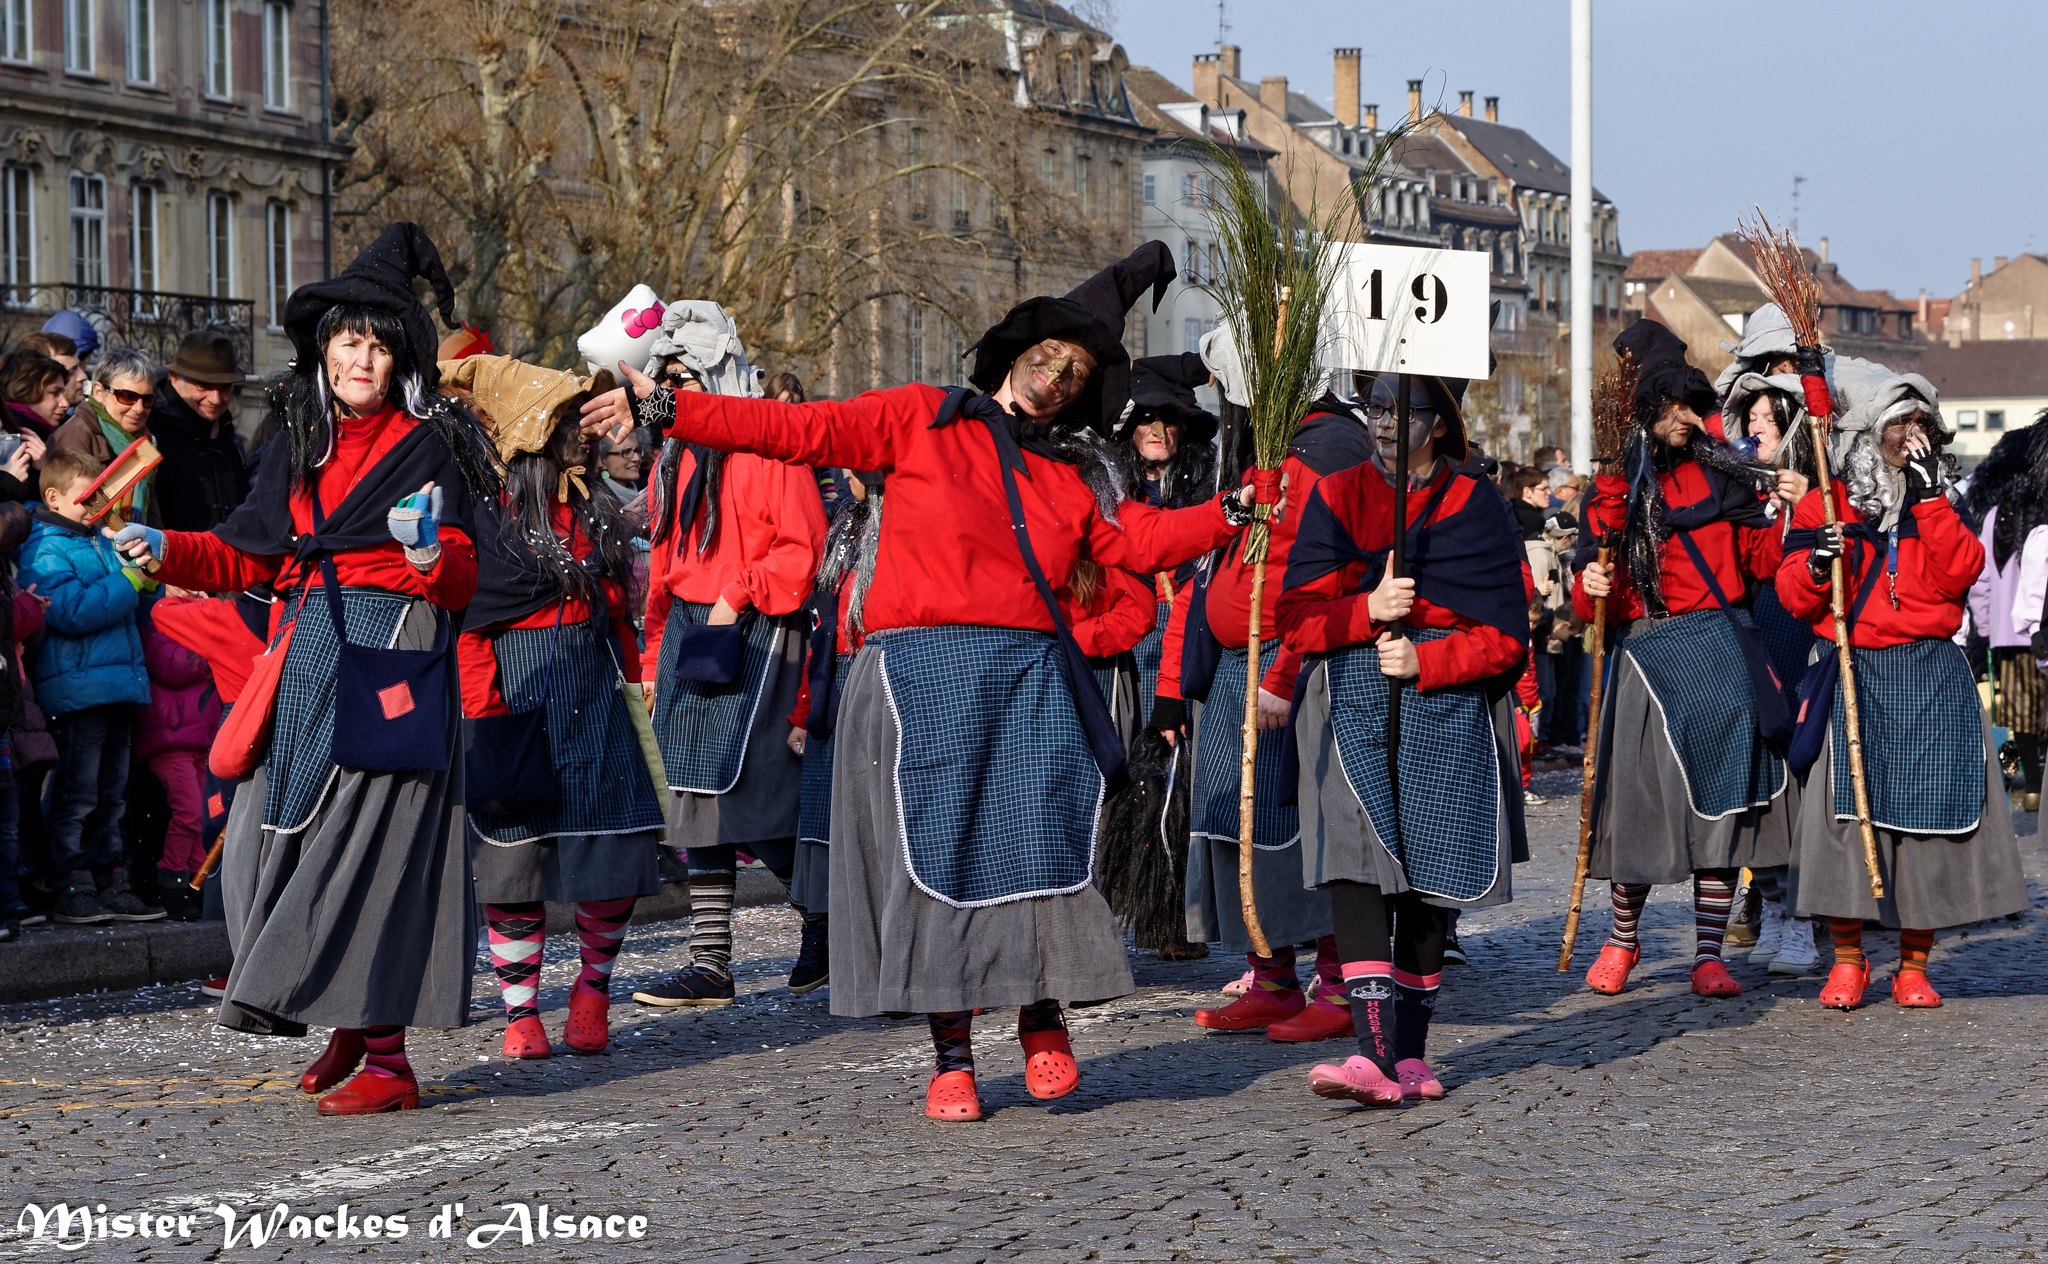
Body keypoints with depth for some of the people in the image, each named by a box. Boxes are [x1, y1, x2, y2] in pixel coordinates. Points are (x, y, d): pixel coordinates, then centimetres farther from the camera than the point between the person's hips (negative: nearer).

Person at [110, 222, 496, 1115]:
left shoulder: (426, 445, 1)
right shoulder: (300, 445, 17)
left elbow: (460, 582, -6)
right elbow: (248, 557, 19)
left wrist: (428, 552, -27)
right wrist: (165, 550, 5)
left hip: (394, 660, -6)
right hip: (309, 660, 6)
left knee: (366, 836, -13)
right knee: (280, 836, 2)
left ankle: (385, 1058, -12)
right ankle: (353, 1030, 16)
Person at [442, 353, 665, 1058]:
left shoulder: (595, 509, 14)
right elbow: (468, 619, -8)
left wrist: (632, 681, 14)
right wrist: (482, 712, -14)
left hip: (596, 691, 5)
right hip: (521, 696, -5)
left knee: (614, 851, -2)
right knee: (516, 853, -1)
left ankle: (593, 987, 16)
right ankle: (521, 1010, 9)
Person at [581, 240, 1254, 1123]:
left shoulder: (1075, 476, 19)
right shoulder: (921, 421, 9)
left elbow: (1142, 540, 7)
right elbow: (800, 431, 3)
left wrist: (1232, 515, -8)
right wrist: (667, 411, -3)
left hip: (1028, 679, 3)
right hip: (921, 674, -2)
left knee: (1040, 841, -9)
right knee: (936, 851, -4)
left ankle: (1043, 1021, 10)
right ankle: (952, 1056, 3)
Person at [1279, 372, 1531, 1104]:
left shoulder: (1475, 507, 4)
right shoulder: (1336, 498, 9)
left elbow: (1504, 636, 0)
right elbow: (1298, 618, 3)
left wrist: (1424, 662, -15)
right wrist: (1368, 611, -15)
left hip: (1448, 707, 0)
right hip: (1354, 705, 0)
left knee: (1430, 876, 4)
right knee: (1356, 856, -18)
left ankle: (1411, 1053, 16)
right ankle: (1376, 1052, -26)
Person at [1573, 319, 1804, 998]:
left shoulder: (1716, 472, 10)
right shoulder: (1611, 494, 7)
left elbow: (1761, 560, 9)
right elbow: (1597, 602, 6)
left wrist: (1788, 510, -6)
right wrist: (1592, 589, -16)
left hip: (1720, 655, 1)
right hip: (1647, 657, -1)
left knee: (1721, 799, -2)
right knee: (1641, 799, -1)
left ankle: (1707, 953, 5)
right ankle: (1622, 938, 22)